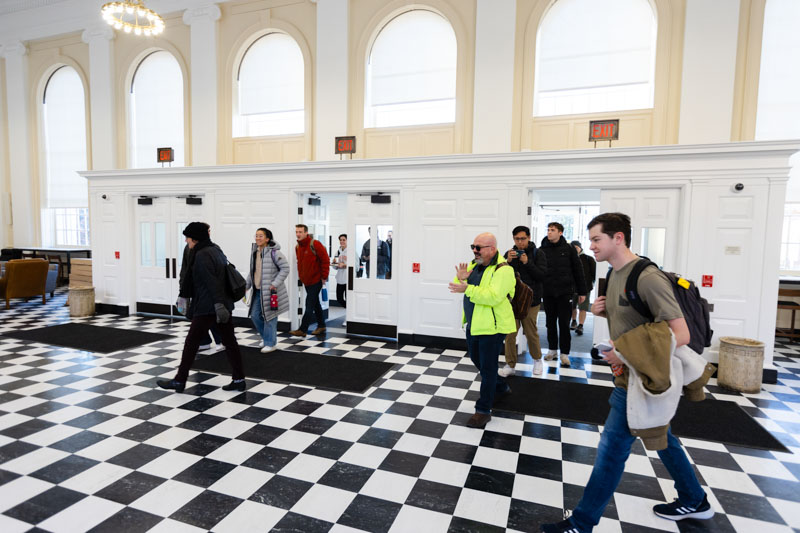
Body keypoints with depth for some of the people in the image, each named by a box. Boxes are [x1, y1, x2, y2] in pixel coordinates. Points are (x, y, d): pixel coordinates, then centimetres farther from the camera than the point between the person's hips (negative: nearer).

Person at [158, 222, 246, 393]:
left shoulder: (202, 255, -12)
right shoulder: (215, 249, 15)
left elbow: (211, 281, -22)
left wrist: (218, 303, -28)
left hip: (207, 306, -9)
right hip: (224, 304, 9)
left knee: (191, 341, 5)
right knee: (229, 341, 8)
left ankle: (179, 381, 16)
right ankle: (238, 379, 11)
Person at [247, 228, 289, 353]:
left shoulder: (273, 252, -13)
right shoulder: (254, 252, 10)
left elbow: (285, 268, -15)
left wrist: (275, 284, -19)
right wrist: (246, 285, 16)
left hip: (270, 290, -8)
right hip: (258, 290, 8)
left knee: (269, 316, -2)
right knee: (255, 315, 11)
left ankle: (270, 343, 13)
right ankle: (267, 337, 32)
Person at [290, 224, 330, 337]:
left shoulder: (315, 244, -15)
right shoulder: (297, 247, 8)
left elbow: (325, 260, -14)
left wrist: (324, 277, -13)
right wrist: (301, 276, 14)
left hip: (316, 280, -8)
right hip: (306, 281, 8)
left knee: (309, 305, -7)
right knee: (315, 303, 16)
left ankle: (303, 330, -4)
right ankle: (321, 326, 28)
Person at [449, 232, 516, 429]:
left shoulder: (503, 270, -19)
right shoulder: (474, 265, 8)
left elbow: (493, 296, -32)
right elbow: (458, 286, 8)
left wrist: (467, 289, -37)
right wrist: (461, 278, -15)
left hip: (492, 327, -9)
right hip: (474, 324, 9)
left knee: (487, 368, -1)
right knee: (476, 360, 23)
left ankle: (483, 410, 11)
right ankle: (501, 387, 45)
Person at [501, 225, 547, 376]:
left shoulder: (538, 254, -1)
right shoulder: (509, 254, 7)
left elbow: (542, 276, -9)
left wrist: (527, 262, -20)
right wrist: (508, 261, -15)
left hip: (530, 300, -2)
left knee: (531, 332, 8)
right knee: (510, 333, 2)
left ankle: (537, 359, 33)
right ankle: (510, 365, 14)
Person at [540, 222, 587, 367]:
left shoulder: (568, 249, 0)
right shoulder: (542, 250, 2)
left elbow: (578, 271, 2)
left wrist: (582, 292, 2)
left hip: (565, 292, -2)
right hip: (547, 292, 2)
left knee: (564, 323, 1)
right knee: (551, 322, 11)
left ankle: (564, 353, 11)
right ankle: (552, 349, 24)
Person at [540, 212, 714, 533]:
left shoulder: (647, 278, -23)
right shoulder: (617, 273, 6)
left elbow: (681, 334, -23)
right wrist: (604, 311, -2)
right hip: (631, 375, 9)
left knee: (611, 449, 0)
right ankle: (695, 502, 47)